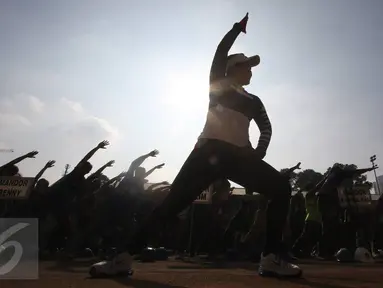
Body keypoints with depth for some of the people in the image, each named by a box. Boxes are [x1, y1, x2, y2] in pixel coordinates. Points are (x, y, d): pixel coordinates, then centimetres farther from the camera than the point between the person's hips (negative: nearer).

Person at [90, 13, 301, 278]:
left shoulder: (253, 101, 24)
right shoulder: (218, 86, 14)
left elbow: (266, 128, 22)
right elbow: (220, 52, 4)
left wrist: (259, 154, 5)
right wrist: (239, 26, 13)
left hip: (239, 156, 4)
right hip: (210, 151, -4)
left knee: (282, 188, -11)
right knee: (174, 201, -13)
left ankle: (271, 259, -9)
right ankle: (125, 257, -9)